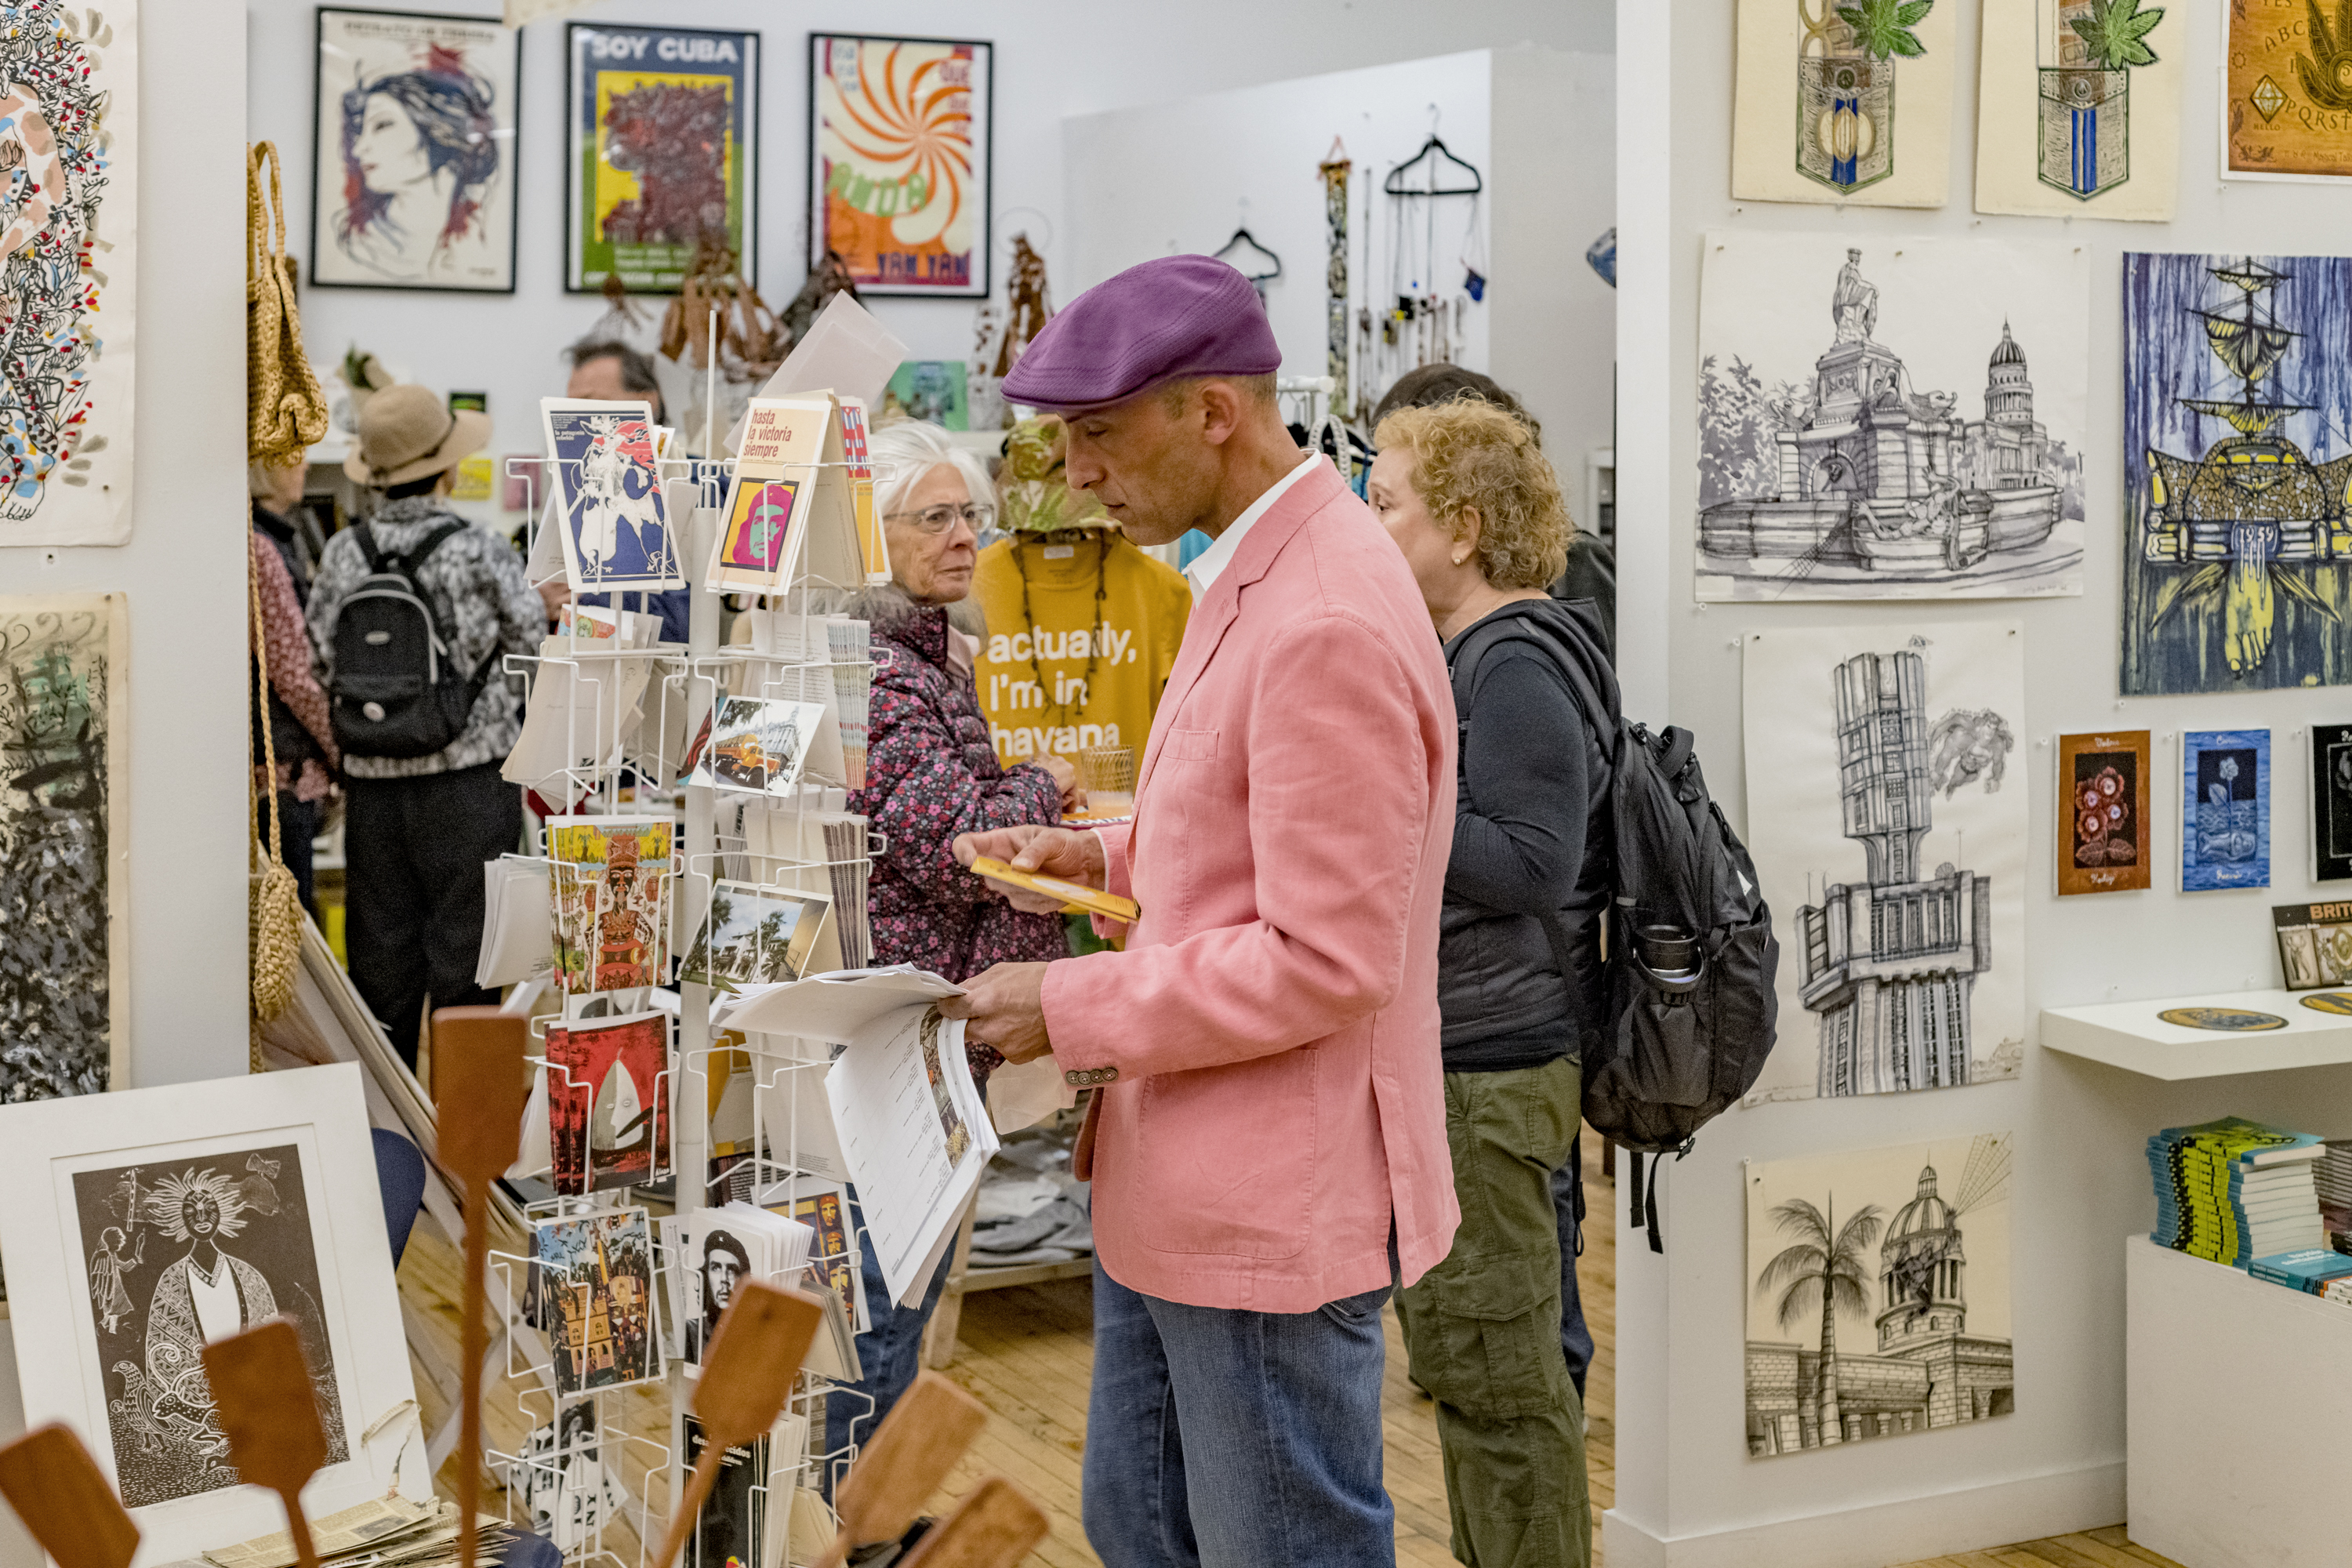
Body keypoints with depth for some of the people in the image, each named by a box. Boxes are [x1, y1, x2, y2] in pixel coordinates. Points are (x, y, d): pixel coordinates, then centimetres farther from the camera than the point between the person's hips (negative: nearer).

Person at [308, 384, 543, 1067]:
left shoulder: (344, 554, 0)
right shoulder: (480, 552, -10)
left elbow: (319, 666, 1)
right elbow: (532, 640, -1)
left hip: (373, 781, 4)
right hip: (468, 778, -4)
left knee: (381, 958, 11)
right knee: (465, 957, 3)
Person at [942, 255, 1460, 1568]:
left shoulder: (1328, 624, -24)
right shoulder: (1253, 573, 10)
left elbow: (1326, 959, -25)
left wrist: (1072, 1007, -19)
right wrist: (1106, 857, 10)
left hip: (1274, 1210, -10)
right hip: (1173, 1189, 10)